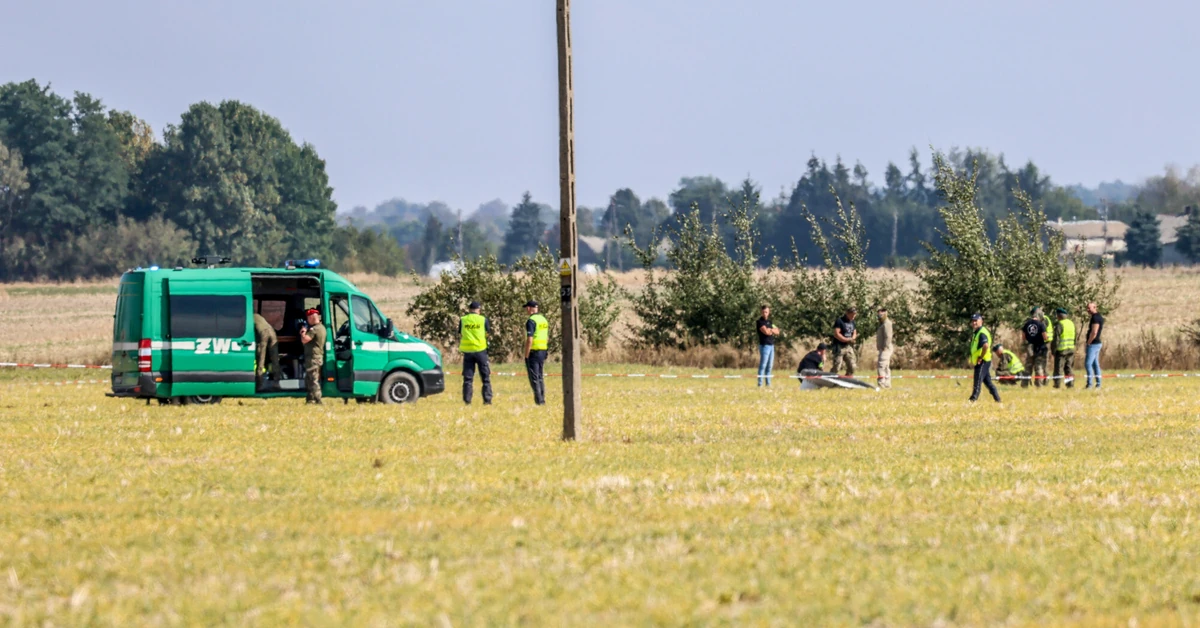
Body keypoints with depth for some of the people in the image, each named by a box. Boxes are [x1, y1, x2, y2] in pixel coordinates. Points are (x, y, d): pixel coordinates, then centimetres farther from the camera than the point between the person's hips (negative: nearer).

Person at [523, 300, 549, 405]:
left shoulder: (531, 321, -15)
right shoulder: (544, 319, 12)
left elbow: (529, 340, -21)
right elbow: (547, 338, 18)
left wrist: (526, 356, -16)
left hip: (533, 352, -8)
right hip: (543, 351, 8)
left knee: (534, 378, -4)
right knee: (540, 377, 15)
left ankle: (539, 401, -8)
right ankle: (542, 400, 17)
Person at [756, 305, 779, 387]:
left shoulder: (769, 321, 17)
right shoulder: (760, 322, -6)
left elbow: (777, 332, 12)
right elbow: (766, 332, -18)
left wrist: (770, 330, -7)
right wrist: (773, 330, 1)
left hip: (771, 345, 8)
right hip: (764, 345, -8)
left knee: (770, 366, 9)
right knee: (763, 365, -10)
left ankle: (768, 383, 13)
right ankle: (760, 383, -10)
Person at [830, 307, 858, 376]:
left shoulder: (852, 322, 14)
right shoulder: (840, 321, -9)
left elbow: (854, 333, 23)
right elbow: (836, 334, -17)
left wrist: (853, 338, -2)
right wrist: (848, 340, -17)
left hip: (848, 347, 7)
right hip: (839, 346, -7)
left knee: (851, 366, 5)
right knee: (836, 367, -11)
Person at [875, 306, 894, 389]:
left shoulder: (886, 324, -14)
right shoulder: (882, 324, 18)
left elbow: (888, 337, -21)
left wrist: (885, 347, -22)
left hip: (885, 349, -11)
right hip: (883, 349, 11)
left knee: (881, 367, -16)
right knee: (886, 367, 14)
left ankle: (882, 384, -20)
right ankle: (887, 384, 19)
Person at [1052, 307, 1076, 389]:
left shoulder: (1059, 325, -13)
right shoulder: (1072, 324, 11)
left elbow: (1056, 339, -15)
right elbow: (1074, 338, 18)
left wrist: (1053, 350, -8)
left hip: (1061, 349, -7)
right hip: (1071, 348, 7)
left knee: (1059, 367, -1)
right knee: (1069, 367, 11)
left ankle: (1058, 384, -2)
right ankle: (1071, 384, 9)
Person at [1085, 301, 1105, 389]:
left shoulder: (1095, 318, -16)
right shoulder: (1099, 317, 15)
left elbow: (1094, 333, -23)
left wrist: (1088, 343, -14)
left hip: (1093, 344, -10)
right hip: (1097, 343, 10)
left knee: (1088, 363, -10)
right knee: (1095, 364, 11)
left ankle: (1089, 384, -13)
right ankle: (1098, 384, 12)